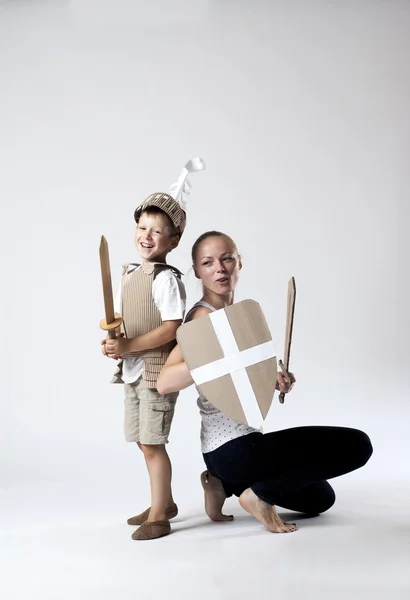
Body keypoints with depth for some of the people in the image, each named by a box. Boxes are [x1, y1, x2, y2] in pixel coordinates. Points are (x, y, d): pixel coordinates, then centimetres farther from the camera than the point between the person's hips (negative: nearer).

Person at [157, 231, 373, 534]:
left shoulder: (232, 312, 11)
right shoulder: (205, 316, -16)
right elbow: (164, 382, -29)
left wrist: (273, 381, 0)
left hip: (234, 445, 9)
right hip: (234, 448, -9)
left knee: (320, 498, 27)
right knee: (356, 444, -10)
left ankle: (225, 484, 15)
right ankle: (258, 494, -4)